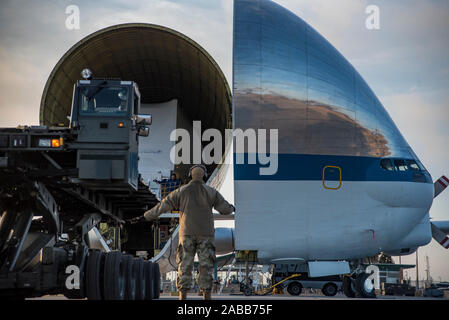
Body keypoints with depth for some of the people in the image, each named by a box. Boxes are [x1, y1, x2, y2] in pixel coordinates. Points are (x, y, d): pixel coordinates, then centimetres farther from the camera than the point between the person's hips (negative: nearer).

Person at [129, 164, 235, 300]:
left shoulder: (181, 192, 2)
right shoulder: (211, 192, 1)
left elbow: (162, 206, 1)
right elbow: (225, 208, 7)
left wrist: (144, 217, 9)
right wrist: (231, 208, 32)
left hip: (187, 234, 0)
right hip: (205, 233, 0)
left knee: (185, 265, 2)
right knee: (206, 266, 2)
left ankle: (183, 296, -5)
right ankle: (206, 296, -1)